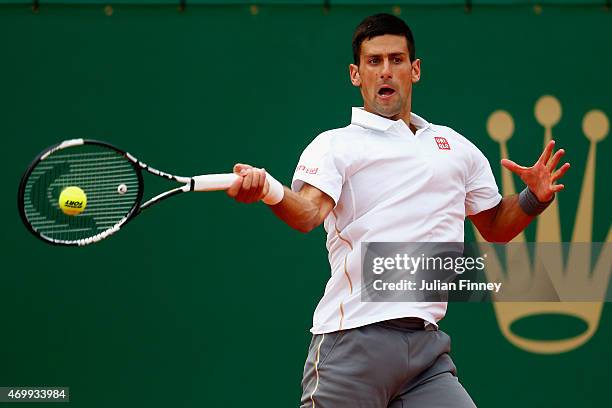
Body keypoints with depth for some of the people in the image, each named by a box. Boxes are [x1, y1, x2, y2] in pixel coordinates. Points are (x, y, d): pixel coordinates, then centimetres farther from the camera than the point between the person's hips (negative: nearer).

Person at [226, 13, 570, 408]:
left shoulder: (456, 146, 20)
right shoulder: (334, 145, 5)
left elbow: (495, 227, 28)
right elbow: (308, 212, -14)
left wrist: (534, 198, 8)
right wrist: (267, 191, -36)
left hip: (427, 344, 4)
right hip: (353, 343, -4)